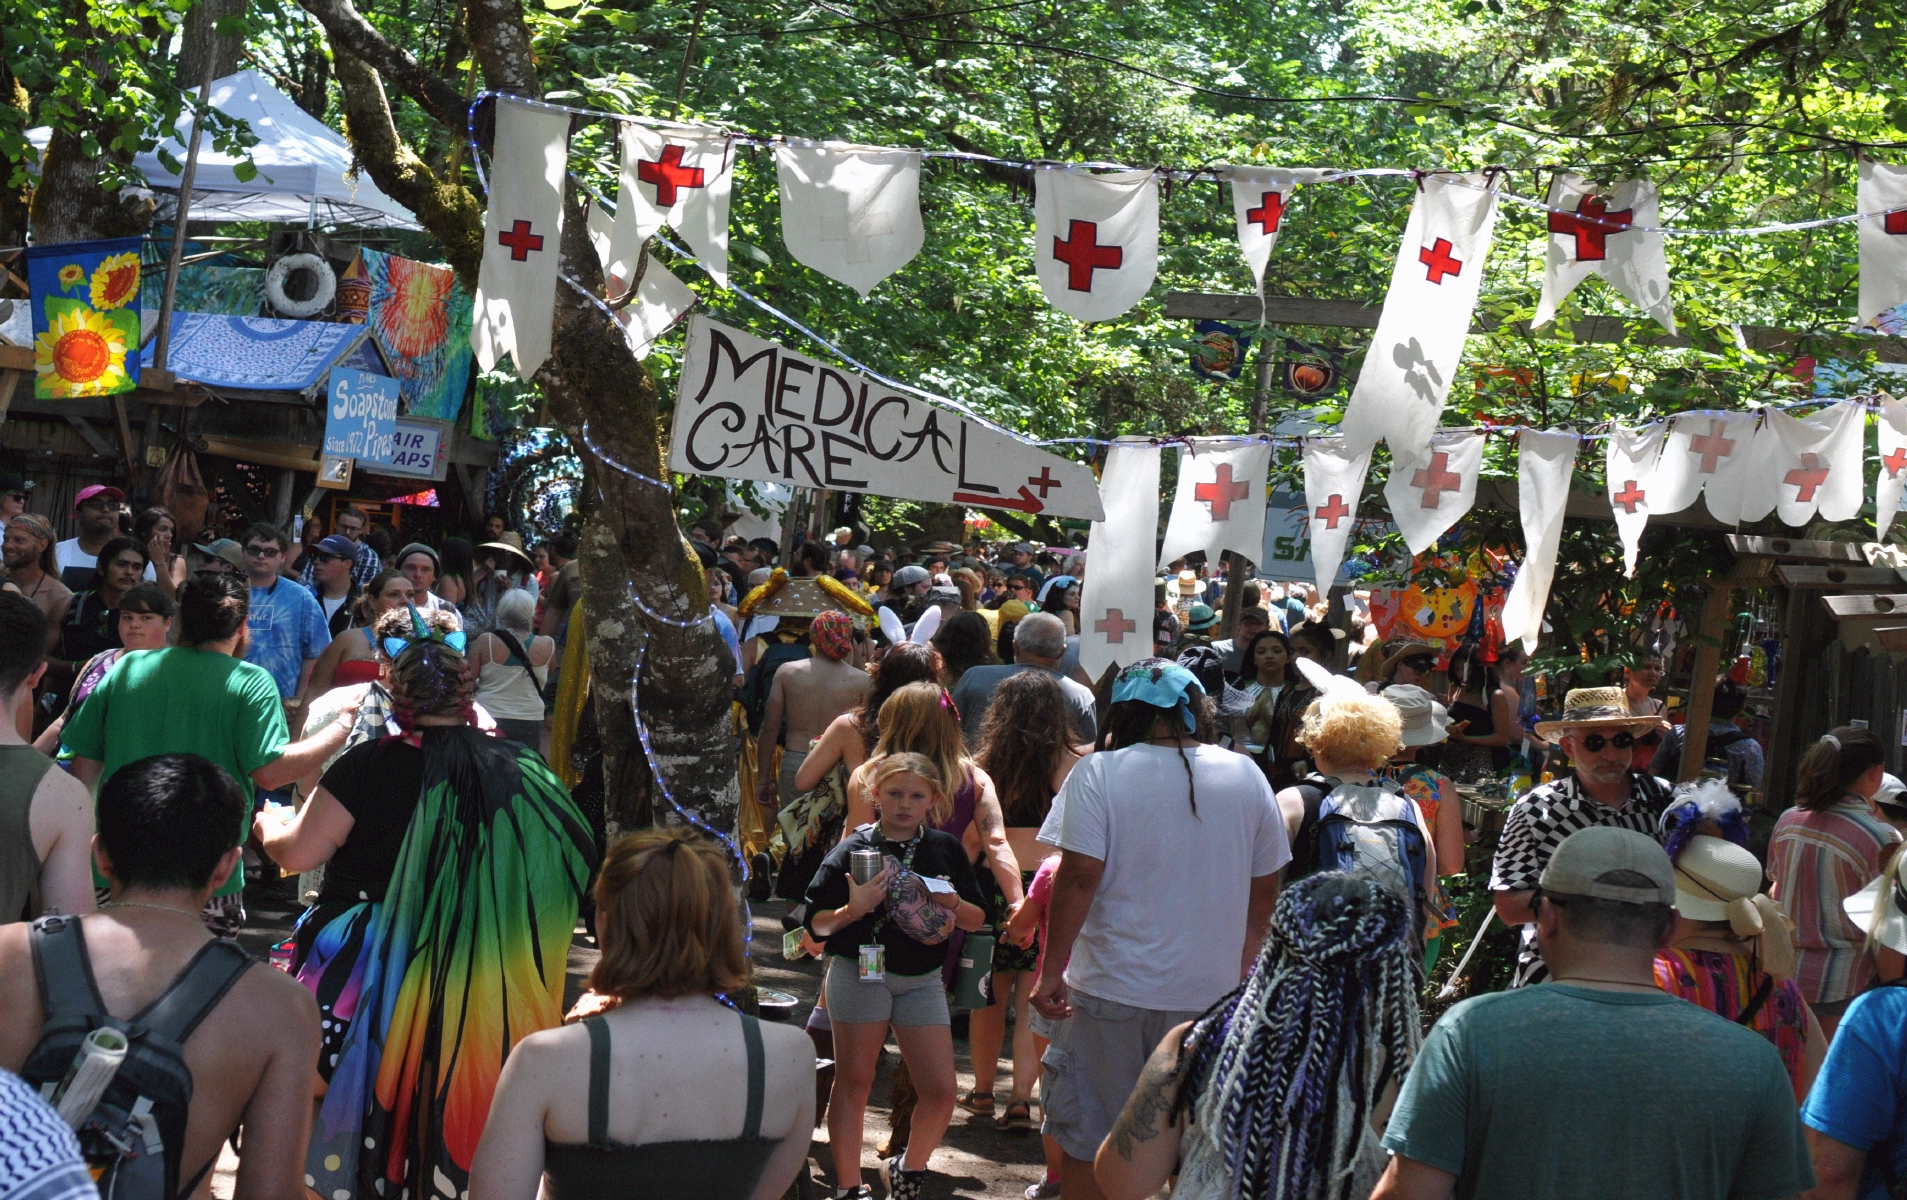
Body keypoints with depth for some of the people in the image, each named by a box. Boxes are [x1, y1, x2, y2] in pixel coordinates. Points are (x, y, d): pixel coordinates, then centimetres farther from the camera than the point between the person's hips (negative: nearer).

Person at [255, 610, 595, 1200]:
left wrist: (268, 826, 14)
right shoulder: (517, 768, -3)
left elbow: (298, 853, -8)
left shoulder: (372, 765, -13)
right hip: (479, 989, 4)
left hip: (369, 970, -3)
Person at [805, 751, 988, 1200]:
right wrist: (852, 910, -25)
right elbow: (815, 924, -7)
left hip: (922, 980, 3)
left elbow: (978, 919, 8)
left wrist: (953, 904, -13)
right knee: (854, 1082, 6)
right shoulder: (854, 850, -7)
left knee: (940, 1090, -1)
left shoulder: (946, 849, 3)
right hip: (861, 973, -3)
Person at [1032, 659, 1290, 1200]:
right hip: (1212, 990, 4)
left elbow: (1078, 876, -14)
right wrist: (1245, 969, 21)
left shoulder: (1099, 773, -9)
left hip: (1113, 990, -3)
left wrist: (1051, 972, -8)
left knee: (1087, 1142, 9)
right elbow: (1267, 886, 9)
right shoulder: (1245, 776, 3)